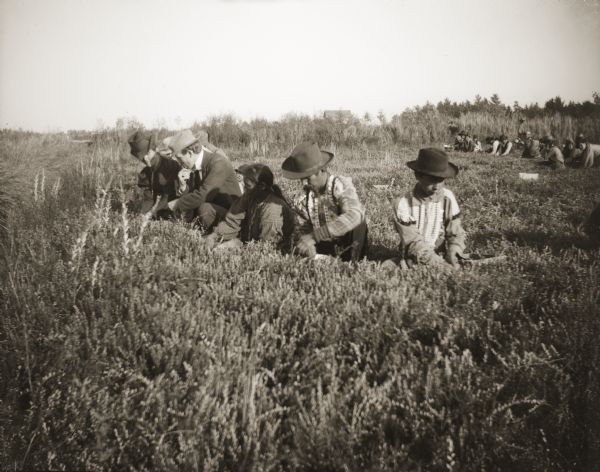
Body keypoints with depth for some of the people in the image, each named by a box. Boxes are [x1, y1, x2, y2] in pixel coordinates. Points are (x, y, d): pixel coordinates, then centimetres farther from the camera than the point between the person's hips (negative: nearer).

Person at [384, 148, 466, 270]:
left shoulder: (447, 198, -4)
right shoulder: (403, 204, -13)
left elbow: (456, 234, 1)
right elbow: (414, 243, -17)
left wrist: (452, 257, -20)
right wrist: (439, 264, -29)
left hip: (441, 257, 1)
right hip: (411, 261, -1)